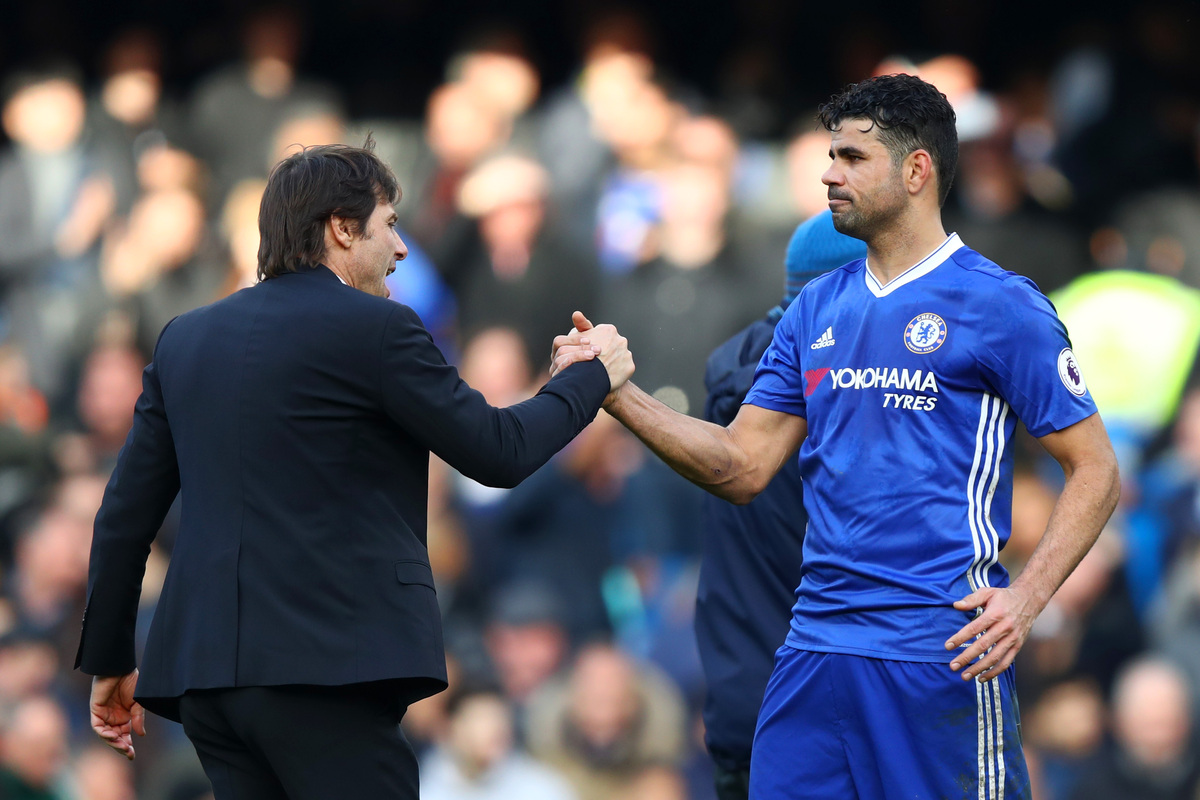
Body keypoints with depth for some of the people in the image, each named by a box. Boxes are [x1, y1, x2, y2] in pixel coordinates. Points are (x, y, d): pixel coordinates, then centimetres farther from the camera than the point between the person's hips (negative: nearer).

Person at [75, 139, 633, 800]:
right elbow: (498, 453, 2)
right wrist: (590, 376, 18)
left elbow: (125, 514, 15)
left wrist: (108, 660, 23)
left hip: (205, 669, 7)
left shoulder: (185, 338, 14)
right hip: (326, 665, -7)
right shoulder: (374, 328, -5)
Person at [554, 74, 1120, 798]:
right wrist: (616, 392, 3)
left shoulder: (1001, 305, -4)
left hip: (942, 654, -6)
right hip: (818, 647, 6)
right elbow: (743, 468, 14)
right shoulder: (817, 309, 15)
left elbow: (1096, 470, -4)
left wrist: (1027, 597, -17)